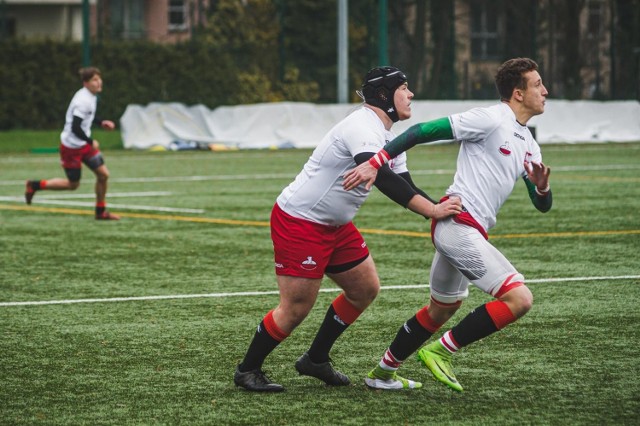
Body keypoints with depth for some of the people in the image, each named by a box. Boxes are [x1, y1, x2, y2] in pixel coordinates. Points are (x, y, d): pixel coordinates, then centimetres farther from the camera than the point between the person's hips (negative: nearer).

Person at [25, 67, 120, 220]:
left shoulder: (91, 97, 5)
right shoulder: (84, 101, -26)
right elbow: (75, 127, -28)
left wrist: (101, 123, 10)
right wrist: (91, 142, -18)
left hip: (84, 144, 9)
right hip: (72, 146, -9)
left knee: (103, 174, 3)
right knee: (73, 184, 4)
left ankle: (100, 212, 17)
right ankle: (35, 185, 20)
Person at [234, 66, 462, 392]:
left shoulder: (388, 137, 10)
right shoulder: (363, 128, -23)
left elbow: (404, 188, 10)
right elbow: (381, 178, -38)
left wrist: (440, 207, -7)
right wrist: (431, 210, -41)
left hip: (334, 225, 10)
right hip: (298, 222, -10)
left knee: (366, 289, 11)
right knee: (296, 308, -8)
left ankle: (316, 360, 23)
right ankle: (247, 370, 10)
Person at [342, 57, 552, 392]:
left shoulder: (529, 145, 16)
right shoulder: (490, 120, -10)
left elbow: (542, 205, 17)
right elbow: (422, 131, -12)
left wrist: (541, 186, -7)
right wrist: (376, 163, -18)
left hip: (469, 232, 10)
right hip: (459, 224, -10)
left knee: (442, 309, 23)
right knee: (519, 299, -17)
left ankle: (382, 373, 37)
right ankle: (440, 350, -7)